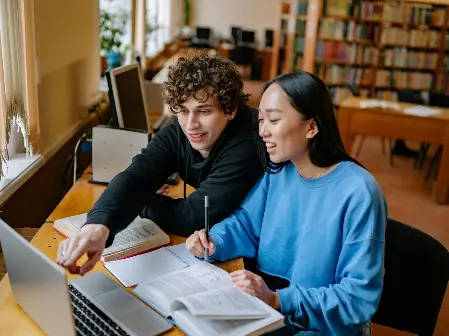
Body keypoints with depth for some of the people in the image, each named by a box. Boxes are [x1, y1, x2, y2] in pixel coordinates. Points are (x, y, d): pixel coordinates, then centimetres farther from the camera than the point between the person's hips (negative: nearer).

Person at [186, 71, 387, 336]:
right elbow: (246, 223, 9)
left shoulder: (357, 193, -22)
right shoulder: (278, 171, -2)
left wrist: (277, 300, -28)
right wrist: (213, 242, -12)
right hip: (265, 303, 6)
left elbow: (360, 297, -21)